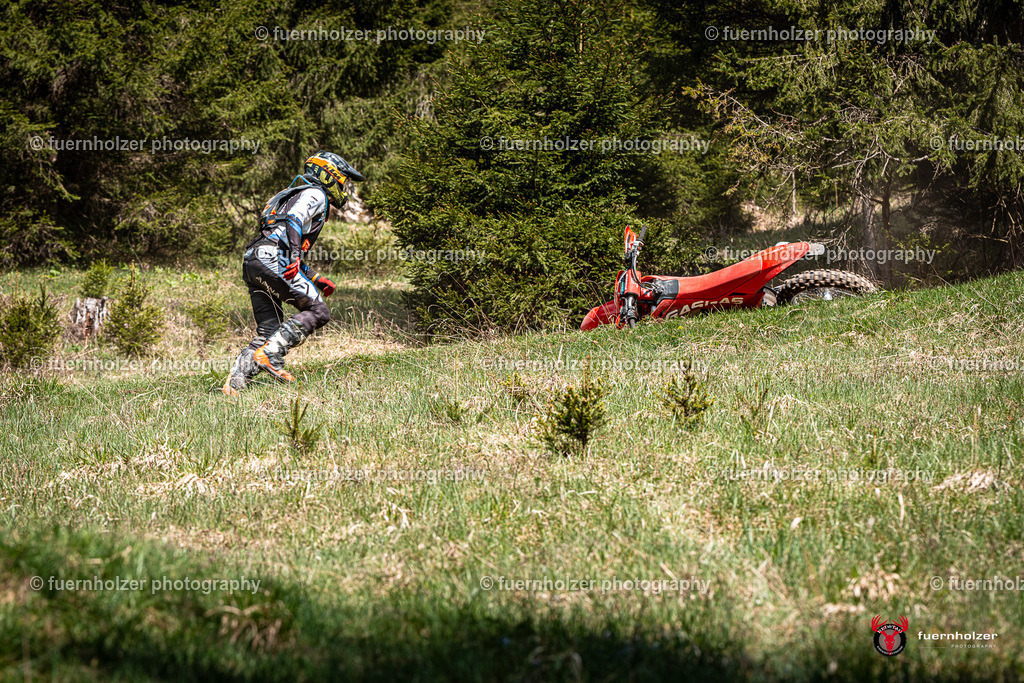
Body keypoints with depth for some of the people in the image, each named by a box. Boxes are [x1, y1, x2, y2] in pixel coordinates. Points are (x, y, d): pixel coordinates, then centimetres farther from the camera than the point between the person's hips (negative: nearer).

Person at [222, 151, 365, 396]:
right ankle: (271, 356, -23)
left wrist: (316, 279, 34)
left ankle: (233, 384, -4)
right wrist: (294, 256, -28)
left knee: (268, 332, 8)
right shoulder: (315, 194, 7)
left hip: (251, 264, 10)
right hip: (271, 258, -10)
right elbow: (294, 220, -15)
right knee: (317, 311, -11)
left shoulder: (293, 195, 37)